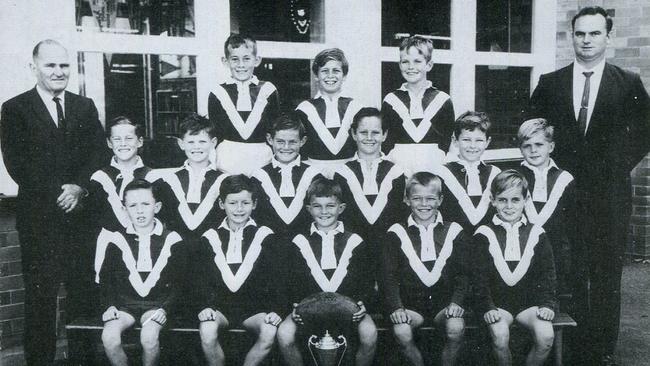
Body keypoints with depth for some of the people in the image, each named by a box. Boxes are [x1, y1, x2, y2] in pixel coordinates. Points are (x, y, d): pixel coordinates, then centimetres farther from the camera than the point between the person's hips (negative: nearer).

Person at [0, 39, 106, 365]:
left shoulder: (85, 107, 13)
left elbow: (98, 153, 5)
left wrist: (79, 187, -10)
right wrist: (57, 193, -12)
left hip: (82, 213, 3)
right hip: (39, 216, -2)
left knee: (84, 291, 2)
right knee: (40, 295, 4)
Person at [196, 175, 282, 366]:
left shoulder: (264, 236, 6)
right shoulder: (210, 238, 9)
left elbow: (274, 278, 2)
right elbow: (203, 278, 4)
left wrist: (273, 309, -10)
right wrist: (206, 306, -12)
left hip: (253, 306, 0)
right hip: (220, 305, 1)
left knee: (270, 332, -29)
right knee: (207, 331, -31)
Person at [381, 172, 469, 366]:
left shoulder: (454, 231, 6)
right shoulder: (397, 233, 3)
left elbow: (463, 273, 6)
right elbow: (389, 275, 0)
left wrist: (457, 301, -8)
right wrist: (396, 306, -12)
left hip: (444, 300, 1)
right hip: (410, 302, 0)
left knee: (456, 328, -28)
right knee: (401, 332, -28)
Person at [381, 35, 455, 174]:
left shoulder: (443, 100, 5)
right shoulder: (390, 101, 6)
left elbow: (446, 142, 4)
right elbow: (386, 142, 4)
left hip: (434, 167, 0)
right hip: (398, 167, 0)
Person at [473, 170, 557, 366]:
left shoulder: (536, 234, 8)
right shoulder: (484, 235, 1)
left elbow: (547, 273, 8)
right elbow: (479, 276, -2)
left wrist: (548, 304, -4)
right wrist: (486, 307, -12)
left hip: (529, 301, 2)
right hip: (497, 302, -2)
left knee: (546, 336, -23)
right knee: (500, 336, -29)